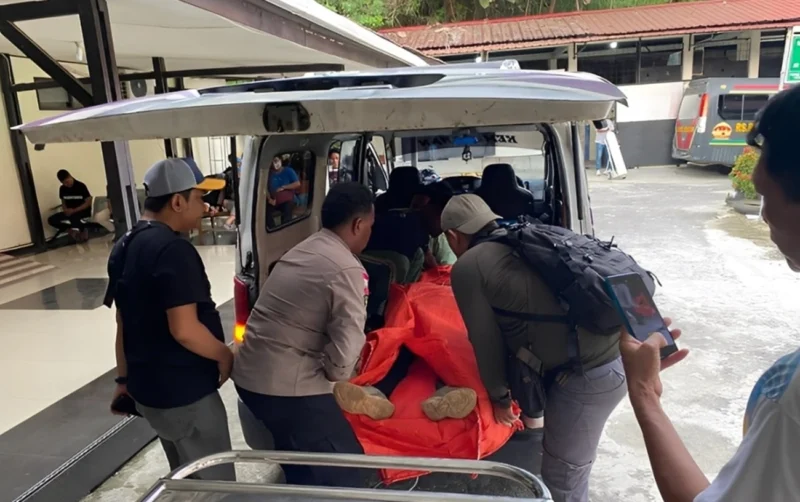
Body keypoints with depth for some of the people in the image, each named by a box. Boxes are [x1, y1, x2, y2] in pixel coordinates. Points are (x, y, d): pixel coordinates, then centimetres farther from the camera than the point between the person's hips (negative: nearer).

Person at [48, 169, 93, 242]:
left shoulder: (81, 186, -13)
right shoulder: (62, 188, 4)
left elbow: (88, 202, -15)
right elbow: (63, 202, 14)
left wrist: (74, 210, -22)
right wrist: (66, 210, -10)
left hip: (83, 211, -6)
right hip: (70, 212, 6)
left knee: (73, 217, -39)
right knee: (51, 220, -12)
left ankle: (82, 230, -10)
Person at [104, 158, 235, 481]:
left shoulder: (125, 247, 6)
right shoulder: (173, 250, -23)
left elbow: (124, 323, 13)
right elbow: (184, 330, -27)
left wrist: (124, 379, 21)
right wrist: (225, 356, -11)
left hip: (147, 389, 9)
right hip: (185, 394, -9)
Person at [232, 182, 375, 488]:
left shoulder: (303, 250, 12)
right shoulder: (346, 270, -17)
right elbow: (347, 347, -22)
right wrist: (335, 375, -1)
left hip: (248, 374, 9)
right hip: (287, 386, -9)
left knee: (300, 458, 28)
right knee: (342, 468, 7)